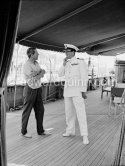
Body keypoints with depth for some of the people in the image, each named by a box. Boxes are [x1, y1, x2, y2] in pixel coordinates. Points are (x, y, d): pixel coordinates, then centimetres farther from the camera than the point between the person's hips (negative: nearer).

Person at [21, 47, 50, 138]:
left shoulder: (36, 63, 8)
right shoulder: (27, 65, -18)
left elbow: (42, 74, -2)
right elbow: (34, 79, -21)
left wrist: (36, 73, -21)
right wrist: (41, 72, -7)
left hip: (38, 89, 7)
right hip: (30, 89, -7)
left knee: (40, 110, 8)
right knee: (27, 111, 3)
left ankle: (40, 130, 17)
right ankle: (24, 131, 16)